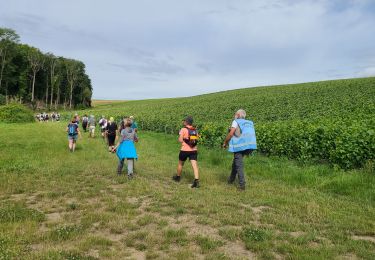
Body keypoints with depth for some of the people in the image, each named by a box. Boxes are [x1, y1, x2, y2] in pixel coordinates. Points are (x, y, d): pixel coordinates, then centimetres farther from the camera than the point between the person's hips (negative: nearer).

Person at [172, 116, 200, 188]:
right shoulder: (195, 130, 7)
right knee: (194, 165, -5)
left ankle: (178, 177, 37)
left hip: (185, 150, -3)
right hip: (194, 150, 3)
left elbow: (180, 140, -15)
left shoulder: (183, 129, -8)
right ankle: (196, 180, -18)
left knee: (180, 164, 19)